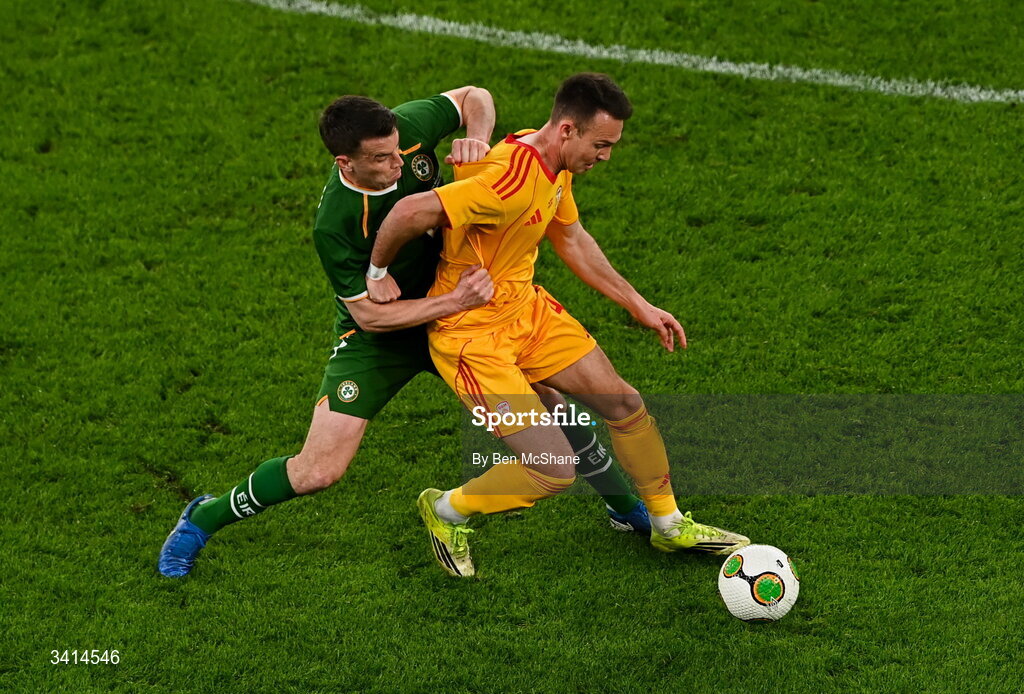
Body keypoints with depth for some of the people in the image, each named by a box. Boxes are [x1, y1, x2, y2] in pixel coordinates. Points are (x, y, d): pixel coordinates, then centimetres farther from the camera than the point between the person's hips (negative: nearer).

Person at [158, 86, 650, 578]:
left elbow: (474, 97, -3)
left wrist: (477, 138, -24)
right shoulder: (333, 226, -34)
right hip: (378, 337, -5)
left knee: (547, 397, 3)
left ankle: (624, 505, 29)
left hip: (450, 305, 5)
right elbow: (369, 315, -25)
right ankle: (202, 521, 14)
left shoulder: (408, 128, -22)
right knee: (318, 470, -12)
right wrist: (454, 302, -31)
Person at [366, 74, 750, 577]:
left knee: (625, 405, 11)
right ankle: (446, 512, 16)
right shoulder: (513, 182, -32)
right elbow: (410, 212, -35)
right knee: (554, 472, -11)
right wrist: (378, 273, -17)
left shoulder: (555, 166, 1)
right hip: (471, 336, -9)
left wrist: (638, 305, 19)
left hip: (528, 308, 9)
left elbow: (571, 239, 17)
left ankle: (669, 525, 33)